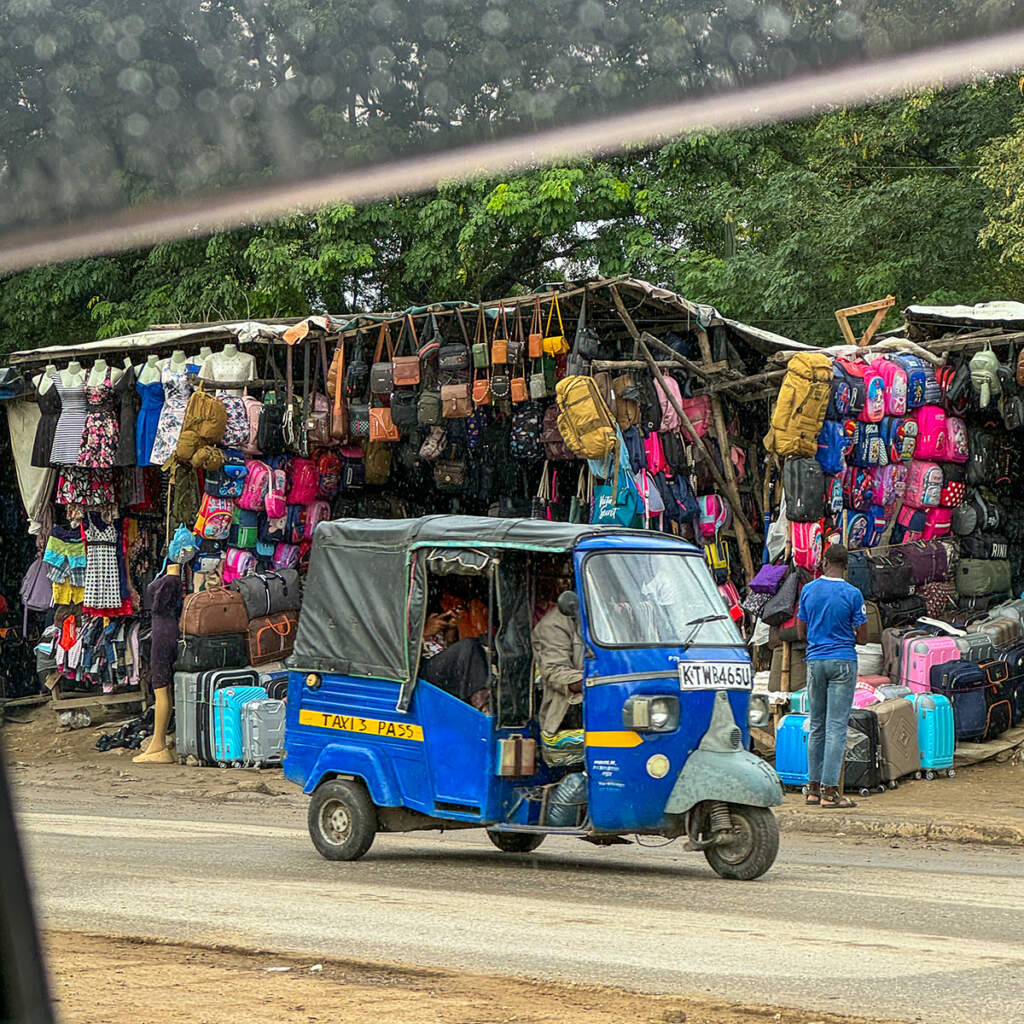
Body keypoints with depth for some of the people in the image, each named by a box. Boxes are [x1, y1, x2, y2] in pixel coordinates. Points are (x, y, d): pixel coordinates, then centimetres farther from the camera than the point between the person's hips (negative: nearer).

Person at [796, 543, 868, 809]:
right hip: (843, 662, -4)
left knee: (817, 726, 13)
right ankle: (829, 791, -7)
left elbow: (801, 632, 8)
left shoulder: (808, 591, 3)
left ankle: (814, 787, 14)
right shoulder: (852, 594, -8)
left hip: (815, 660, 4)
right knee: (836, 727, -4)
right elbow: (861, 637, -4)